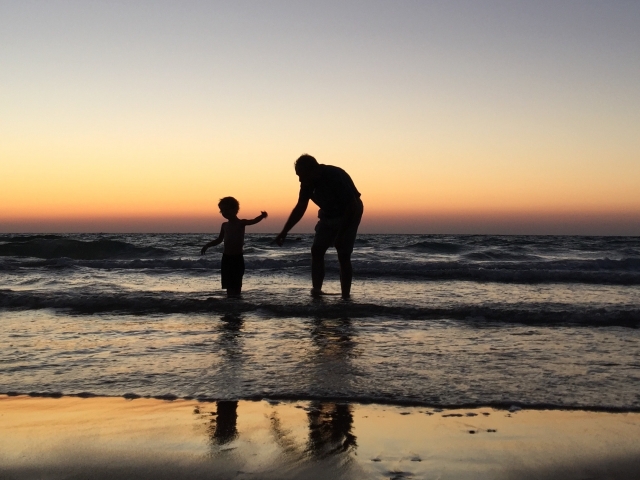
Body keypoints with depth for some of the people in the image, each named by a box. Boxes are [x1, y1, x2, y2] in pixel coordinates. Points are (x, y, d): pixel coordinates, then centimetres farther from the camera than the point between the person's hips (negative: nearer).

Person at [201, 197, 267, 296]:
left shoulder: (241, 223, -5)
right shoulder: (224, 225, 10)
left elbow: (253, 221, -21)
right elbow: (219, 240, 22)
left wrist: (262, 216, -41)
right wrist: (207, 246, 16)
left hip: (237, 258, -5)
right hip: (226, 258, 5)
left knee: (236, 285, -2)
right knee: (229, 285, 7)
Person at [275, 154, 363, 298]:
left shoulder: (336, 177, -33)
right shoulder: (308, 182, -12)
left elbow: (353, 206, -30)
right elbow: (300, 208, -1)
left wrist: (341, 233, -30)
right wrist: (284, 232, -5)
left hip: (349, 215, -6)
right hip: (328, 215, 6)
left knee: (343, 255, -14)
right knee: (317, 250, -7)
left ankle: (345, 295, -10)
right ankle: (316, 290, -9)